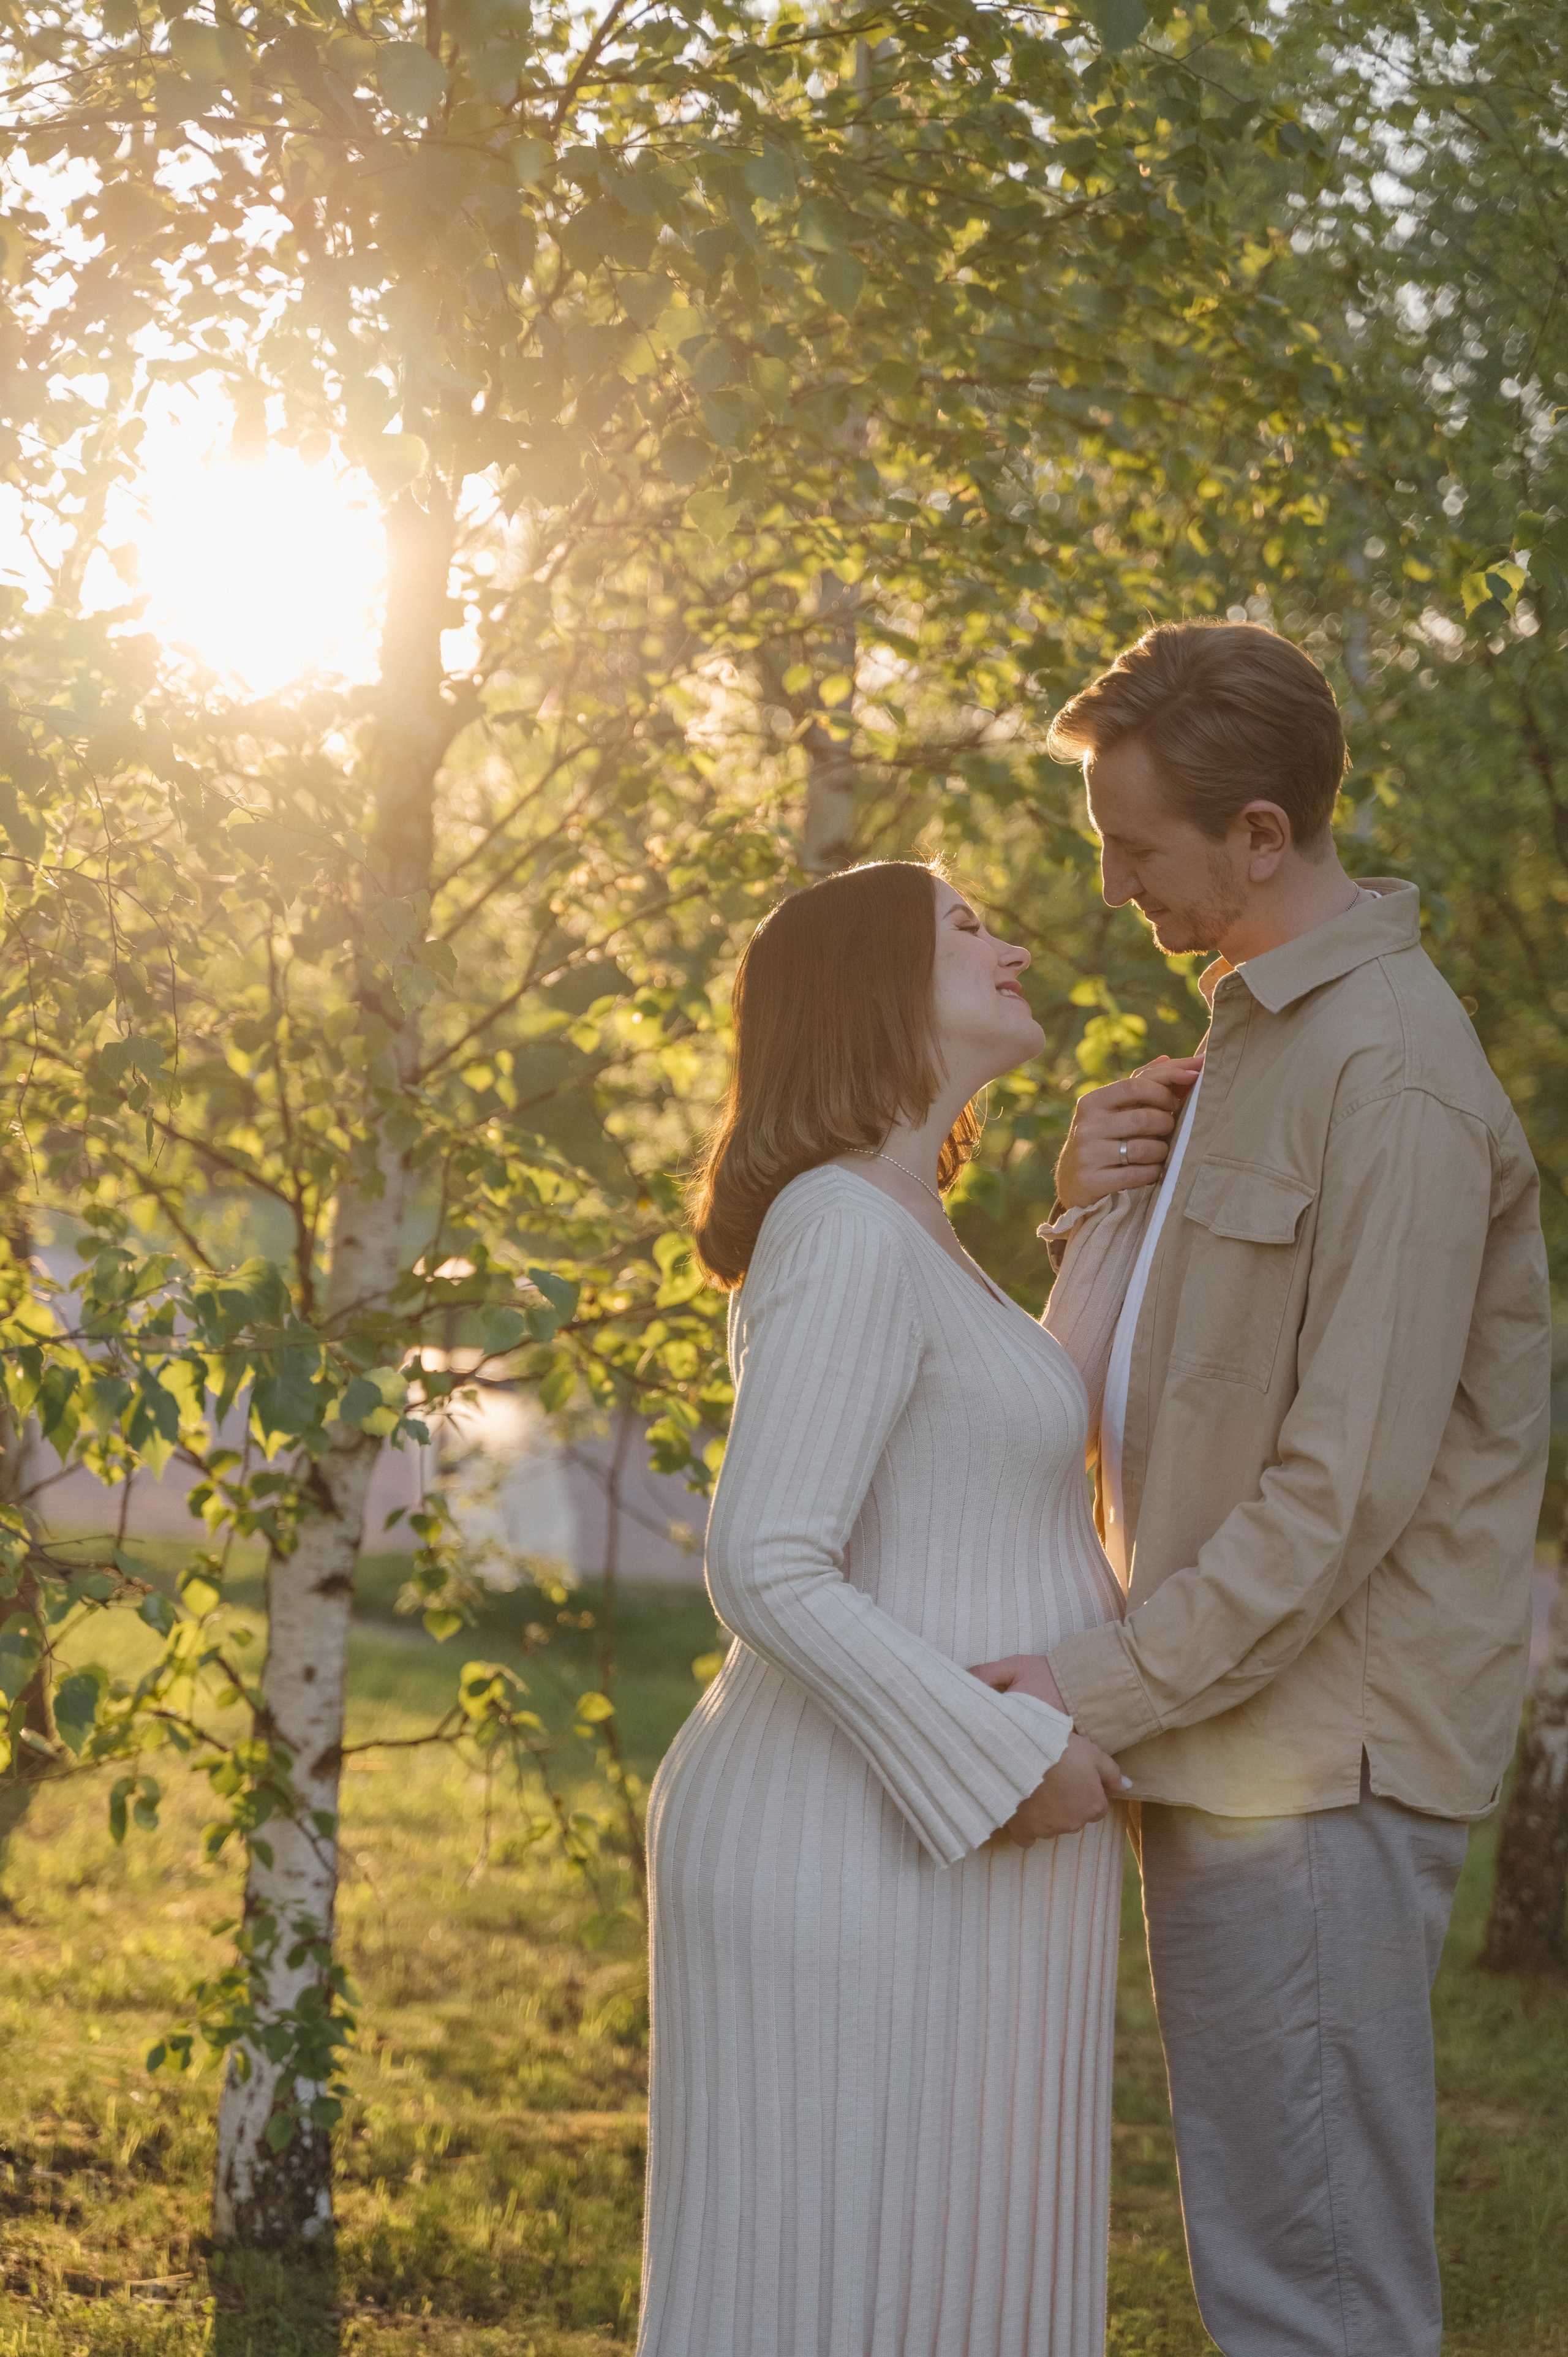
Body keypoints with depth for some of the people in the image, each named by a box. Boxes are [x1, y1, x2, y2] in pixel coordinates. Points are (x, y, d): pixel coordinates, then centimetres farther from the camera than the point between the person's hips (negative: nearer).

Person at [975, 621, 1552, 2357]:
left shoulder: (1391, 1072, -16)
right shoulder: (1253, 1038, 17)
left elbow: (1354, 1479, -21)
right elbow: (1137, 1403, 20)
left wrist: (1111, 1685, -20)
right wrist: (1102, 1218, 1)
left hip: (1318, 1758, -10)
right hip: (1231, 1741, 10)